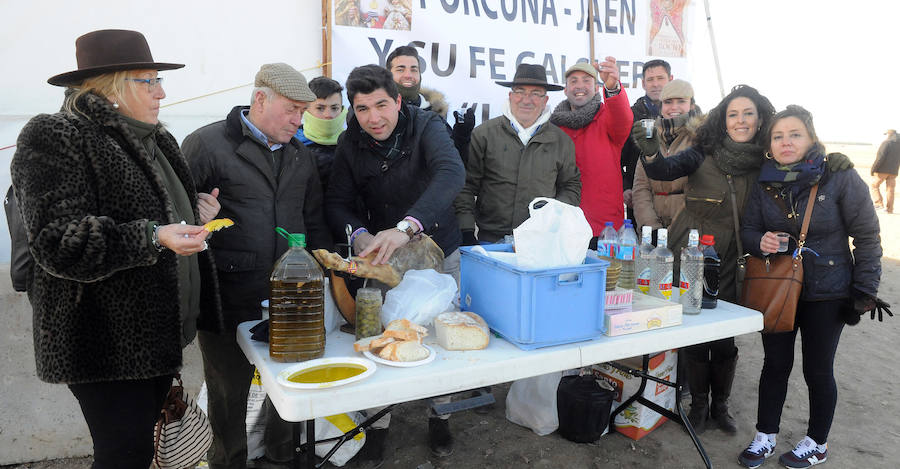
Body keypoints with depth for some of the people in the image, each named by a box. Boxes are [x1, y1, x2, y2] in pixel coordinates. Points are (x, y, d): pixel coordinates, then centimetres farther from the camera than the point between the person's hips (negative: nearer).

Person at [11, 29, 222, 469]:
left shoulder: (153, 138, 14)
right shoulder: (55, 138, -12)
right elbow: (59, 243, -21)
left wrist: (193, 212, 7)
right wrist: (153, 237, -30)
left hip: (160, 329, 8)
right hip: (107, 342, -8)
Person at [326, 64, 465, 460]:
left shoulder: (426, 126, -19)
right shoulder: (351, 144, -8)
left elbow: (452, 174, -37)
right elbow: (337, 203, -6)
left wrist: (406, 226, -52)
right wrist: (359, 234, -30)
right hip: (382, 255, 2)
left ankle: (439, 417, 34)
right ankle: (379, 422, 26)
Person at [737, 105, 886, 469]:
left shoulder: (840, 177, -11)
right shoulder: (765, 182, -1)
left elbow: (867, 236, -7)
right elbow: (748, 229, 4)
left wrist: (865, 289, -9)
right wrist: (760, 242, -19)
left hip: (826, 292, -3)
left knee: (818, 370, 9)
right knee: (775, 363, 12)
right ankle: (765, 438, 26)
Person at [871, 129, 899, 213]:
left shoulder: (886, 143, -9)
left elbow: (880, 157, -17)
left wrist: (873, 168, -13)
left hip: (883, 170, -6)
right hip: (893, 171, 6)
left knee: (875, 185, 7)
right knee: (890, 189, 7)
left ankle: (879, 203, -2)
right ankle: (889, 208, 8)